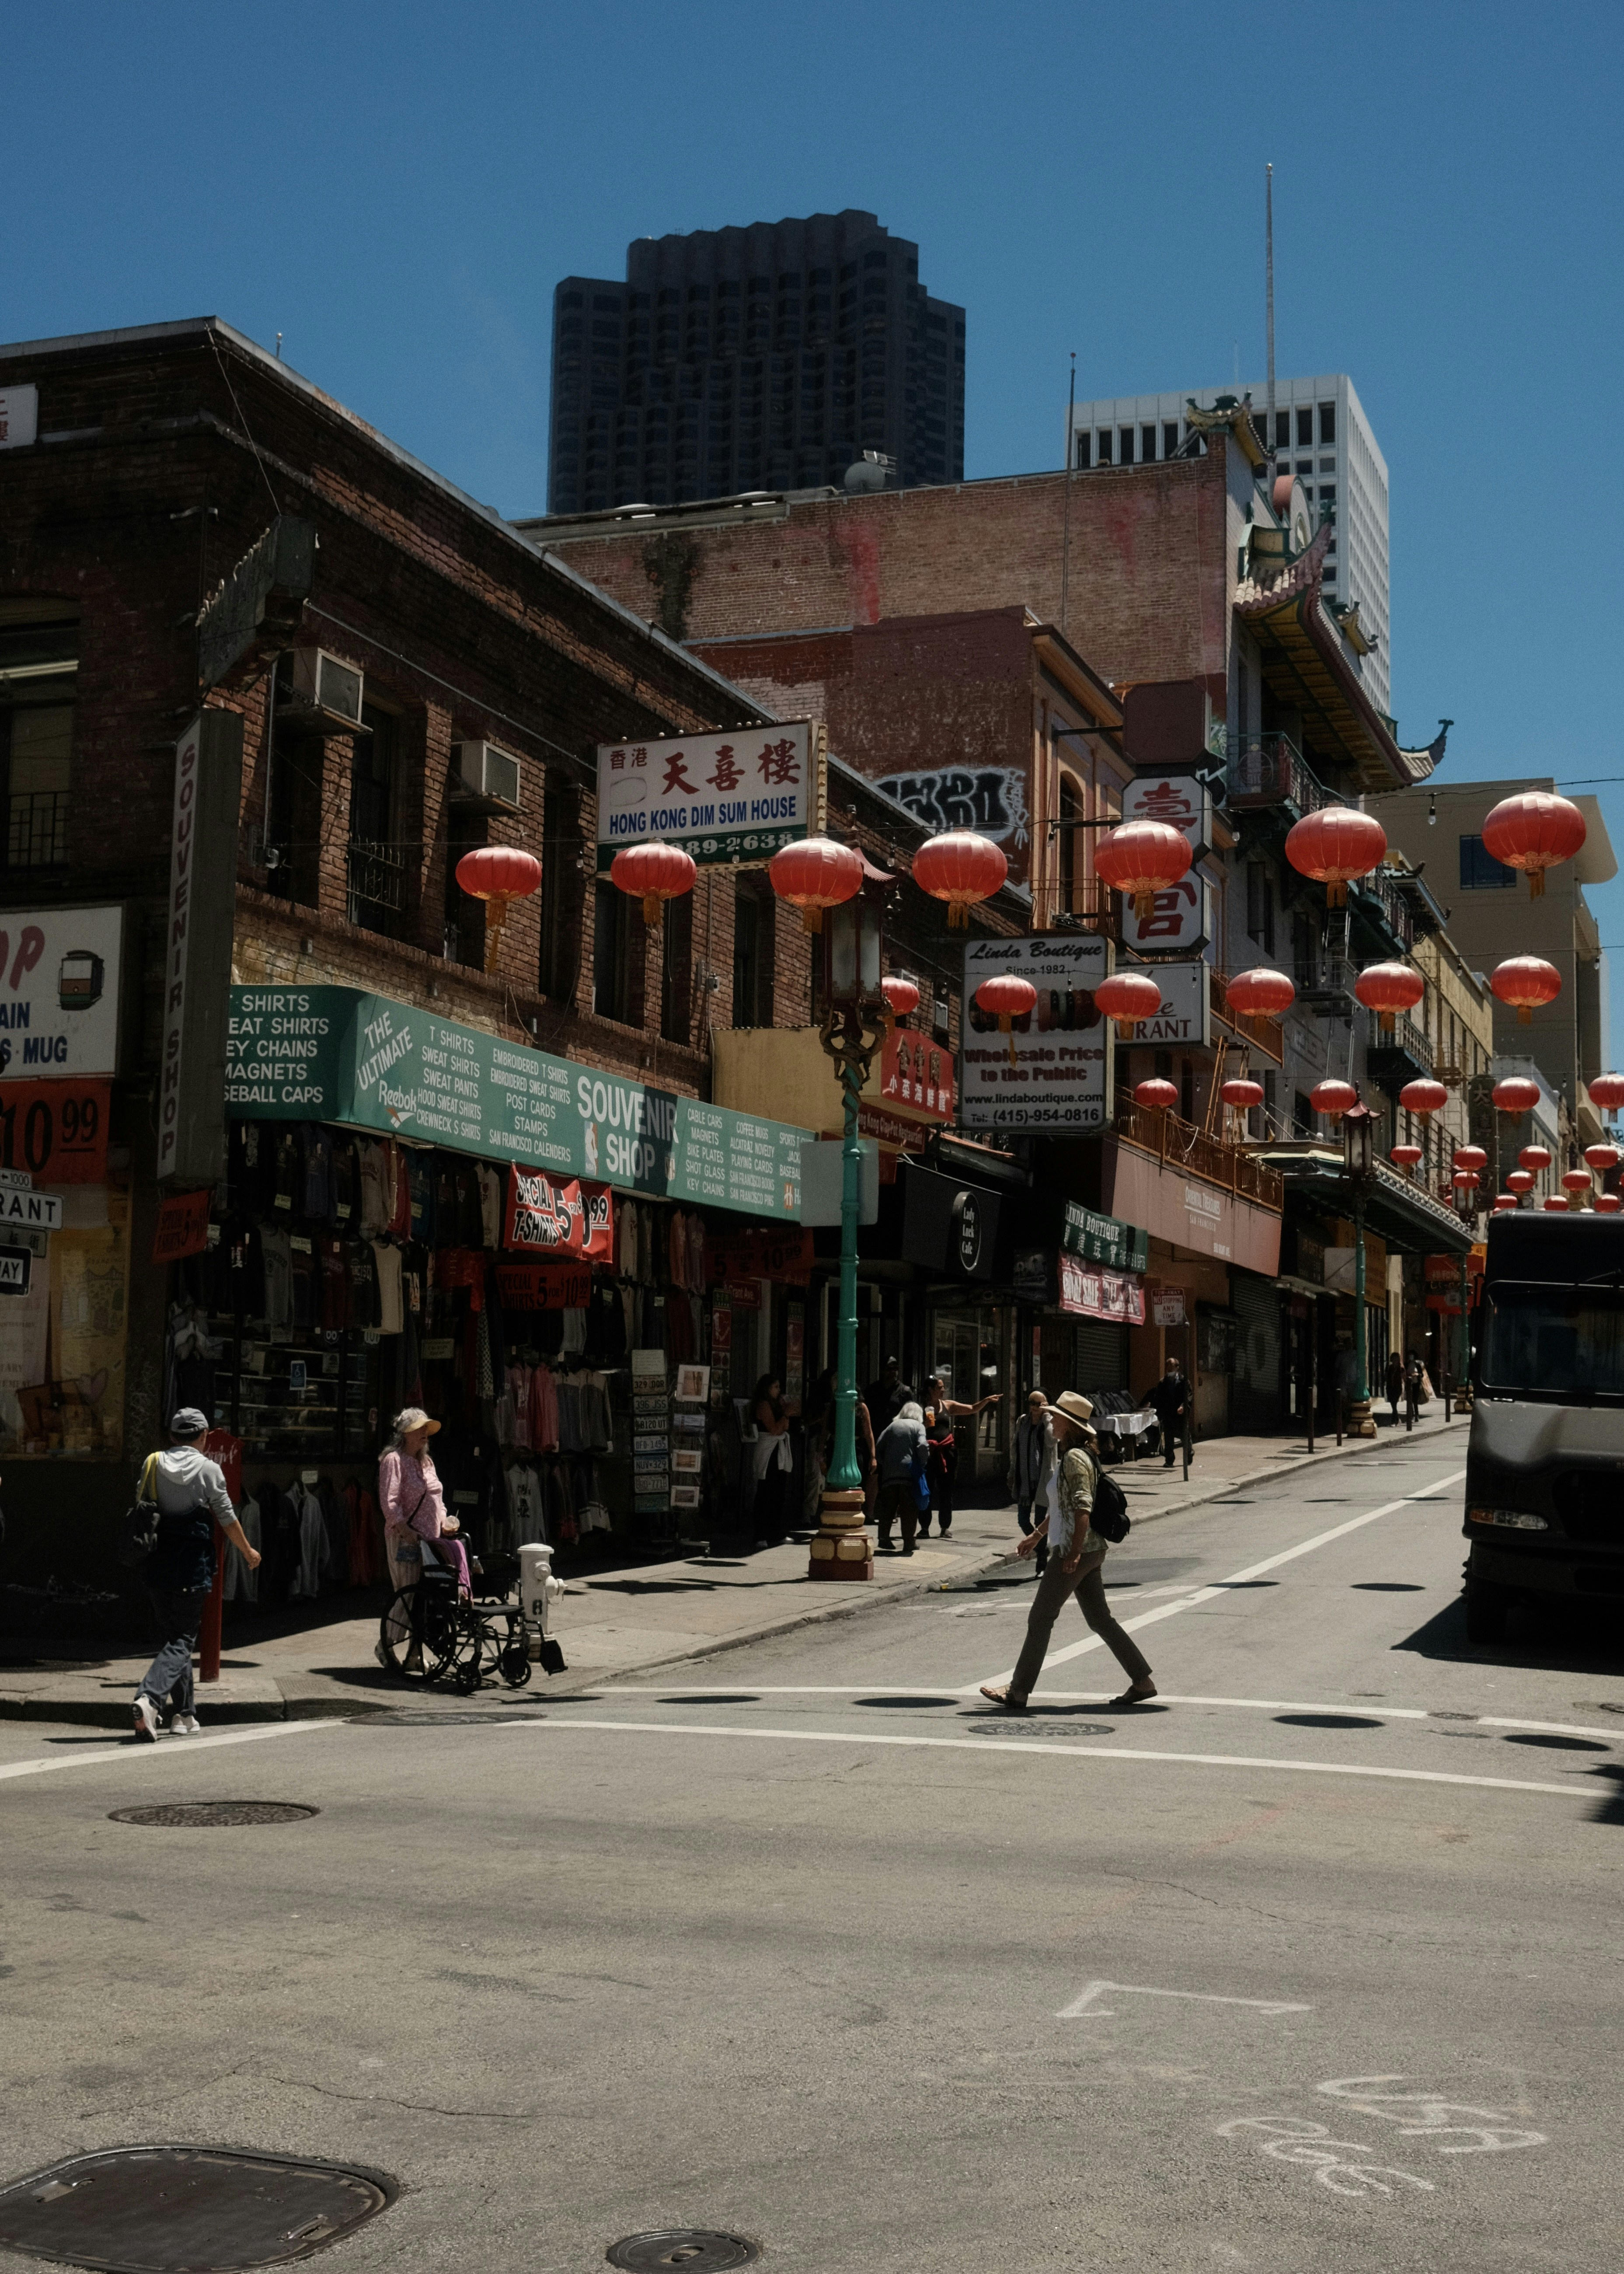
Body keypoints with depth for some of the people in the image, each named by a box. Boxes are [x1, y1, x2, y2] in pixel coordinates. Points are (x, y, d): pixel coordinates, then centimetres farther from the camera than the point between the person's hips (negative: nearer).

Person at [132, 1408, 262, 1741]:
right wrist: (248, 1551, 15)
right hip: (192, 1564, -4)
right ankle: (149, 1698, -24)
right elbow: (227, 1518, 0)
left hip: (158, 1561, 4)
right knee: (182, 1640, -1)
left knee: (170, 1634, 16)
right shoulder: (209, 1470, -5)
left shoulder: (153, 1464, 5)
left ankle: (183, 1715, 19)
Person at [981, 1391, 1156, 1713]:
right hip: (1092, 1551, 10)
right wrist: (1037, 1535, 29)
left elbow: (1083, 1508, -24)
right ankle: (1142, 1681, 15)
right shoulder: (1073, 1455, 14)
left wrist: (1074, 1552, -25)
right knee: (1100, 1619, 14)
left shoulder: (1075, 1458, -16)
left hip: (1077, 1551, -10)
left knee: (1040, 1618, -2)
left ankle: (1018, 1692, 4)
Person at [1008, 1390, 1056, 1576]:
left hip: (1043, 1479, -4)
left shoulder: (1050, 1422, -6)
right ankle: (1042, 1549, 30)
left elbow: (1051, 1440, -27)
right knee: (1023, 1520, 6)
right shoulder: (1022, 1421, 7)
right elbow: (1015, 1448, 15)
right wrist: (1012, 1473, 14)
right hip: (1024, 1479, 5)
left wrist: (1045, 1416, -20)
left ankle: (1042, 1564, 12)